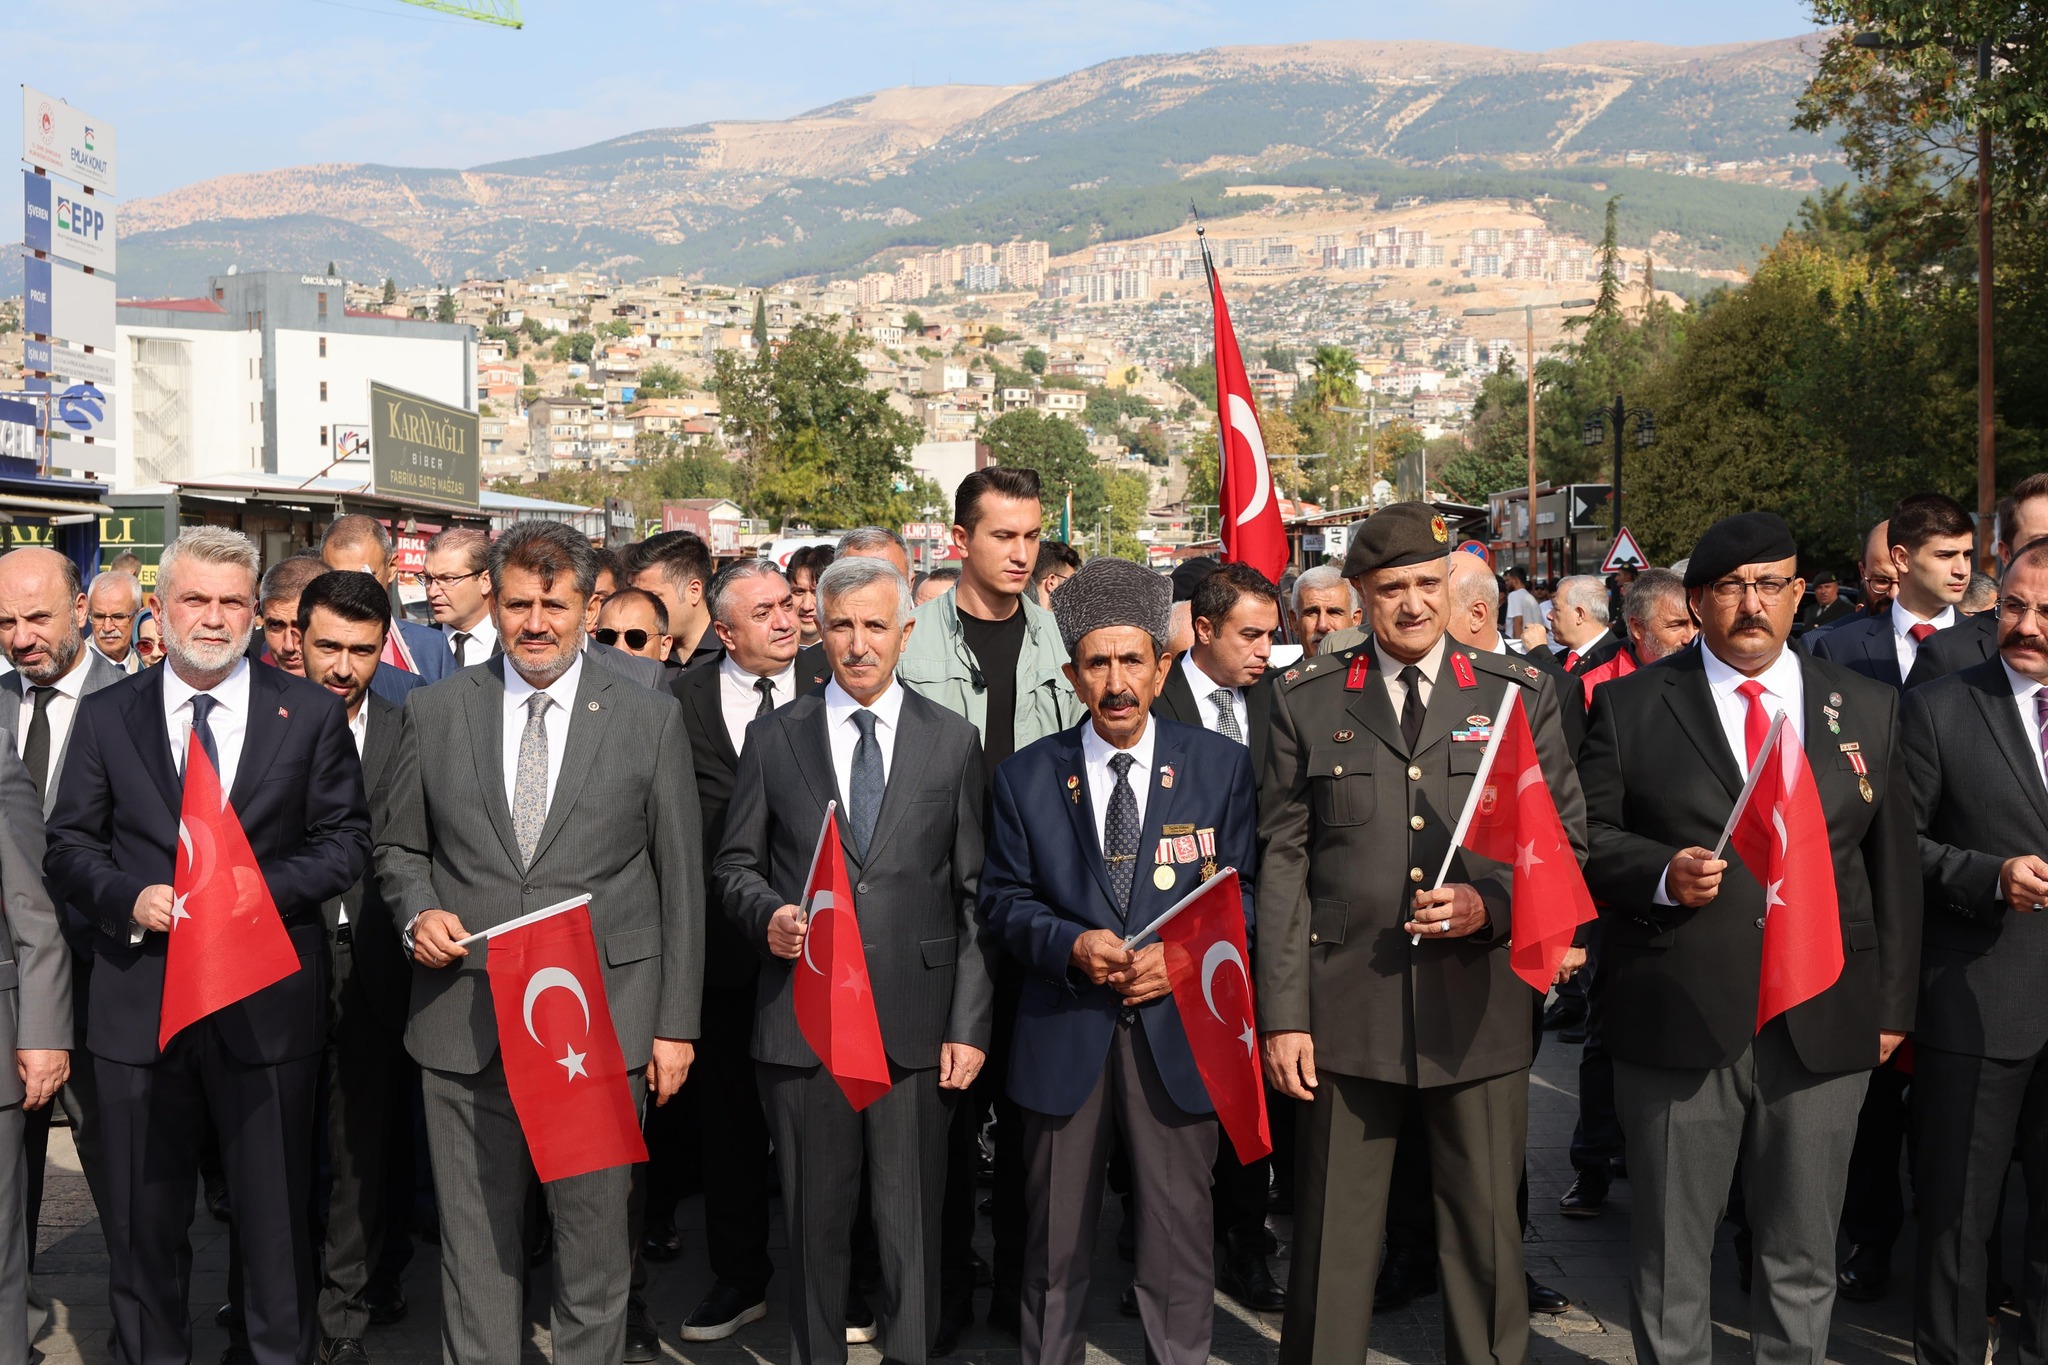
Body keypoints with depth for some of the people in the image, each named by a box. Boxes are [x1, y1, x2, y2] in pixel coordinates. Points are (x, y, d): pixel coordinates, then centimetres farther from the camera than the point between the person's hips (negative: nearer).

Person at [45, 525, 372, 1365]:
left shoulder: (311, 714, 3)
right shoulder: (105, 717, 7)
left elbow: (345, 840, 1)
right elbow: (69, 846, 6)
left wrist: (264, 887, -15)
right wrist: (127, 899, -13)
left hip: (269, 1003, -1)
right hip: (139, 1004, 2)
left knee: (277, 1217, 9)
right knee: (142, 1222, 13)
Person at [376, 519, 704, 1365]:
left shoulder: (651, 718, 2)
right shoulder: (434, 713, 6)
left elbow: (681, 881, 2)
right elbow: (399, 846, 15)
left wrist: (676, 1023, 0)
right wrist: (417, 912, -8)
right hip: (464, 1023, 1)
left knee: (594, 1230, 8)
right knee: (475, 1238, 10)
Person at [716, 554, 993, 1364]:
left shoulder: (952, 741, 6)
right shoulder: (774, 737, 8)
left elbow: (974, 895, 5)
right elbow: (736, 865, 12)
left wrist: (970, 1023, -2)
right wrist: (767, 913, -11)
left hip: (916, 1023, 0)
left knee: (912, 1222, 4)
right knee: (816, 1219, 9)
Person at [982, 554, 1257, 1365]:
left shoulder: (1221, 766, 2)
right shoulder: (1026, 778, 3)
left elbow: (1244, 891, 2)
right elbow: (1004, 899, 4)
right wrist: (1071, 945, -14)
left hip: (1177, 1027, 0)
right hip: (1063, 1032, 1)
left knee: (1178, 1230, 6)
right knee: (1056, 1238, 12)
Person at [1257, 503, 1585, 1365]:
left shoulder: (1519, 696, 6)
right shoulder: (1307, 702, 4)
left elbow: (1566, 841, 8)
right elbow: (1282, 863, 2)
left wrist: (1492, 903, -12)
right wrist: (1282, 1012, -3)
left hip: (1480, 1005, 1)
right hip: (1348, 1006, 0)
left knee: (1486, 1234, 10)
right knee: (1333, 1238, 7)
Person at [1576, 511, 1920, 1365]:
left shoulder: (1867, 709, 9)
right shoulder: (1630, 706, 2)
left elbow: (1894, 866, 10)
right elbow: (1587, 837, 1)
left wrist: (1893, 1005, 8)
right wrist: (1661, 871, -18)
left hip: (1825, 1029, 2)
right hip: (1681, 1023, -2)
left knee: (1804, 1258, 13)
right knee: (1671, 1253, 9)